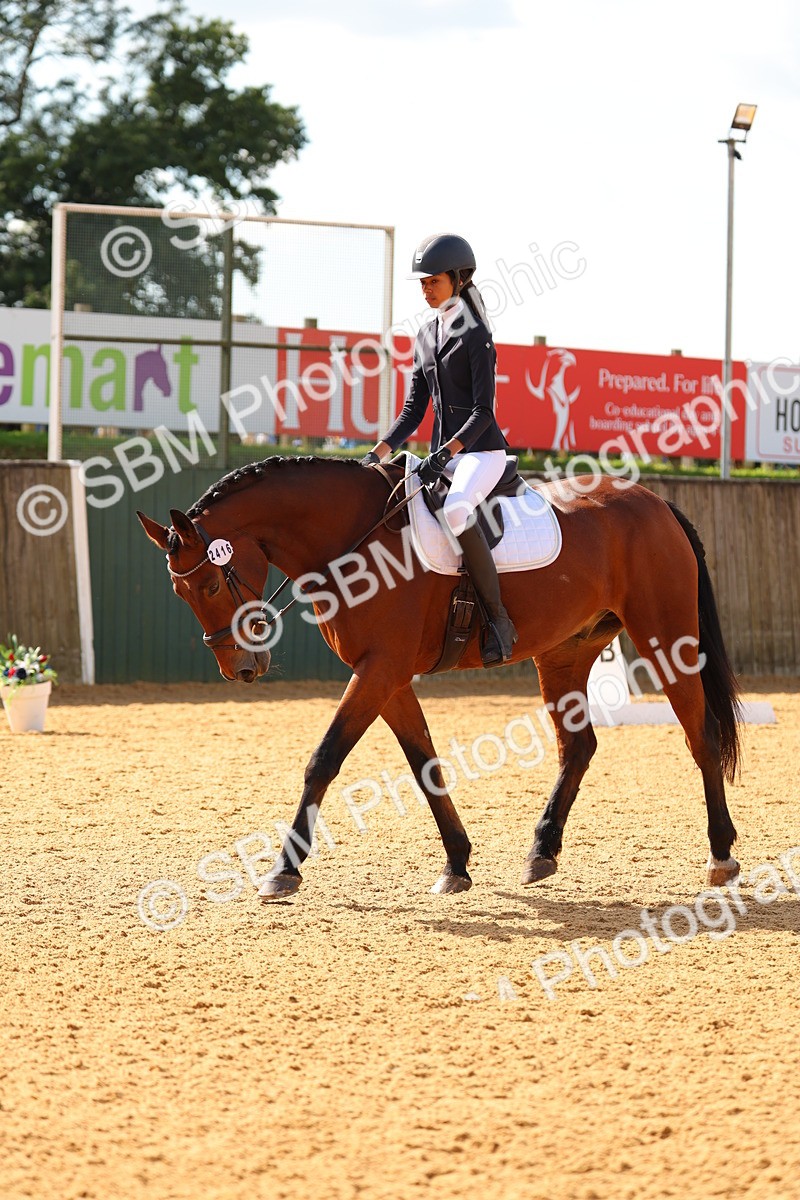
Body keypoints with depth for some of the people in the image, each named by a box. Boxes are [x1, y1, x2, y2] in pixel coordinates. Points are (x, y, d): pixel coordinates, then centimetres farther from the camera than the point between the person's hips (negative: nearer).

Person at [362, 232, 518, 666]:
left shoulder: (474, 335, -9)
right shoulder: (426, 336, 13)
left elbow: (483, 411, -15)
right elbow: (414, 410, 14)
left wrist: (445, 453, -27)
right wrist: (378, 453, 1)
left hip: (482, 450, -9)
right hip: (442, 453, 9)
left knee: (456, 510, -36)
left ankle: (498, 618, -28)